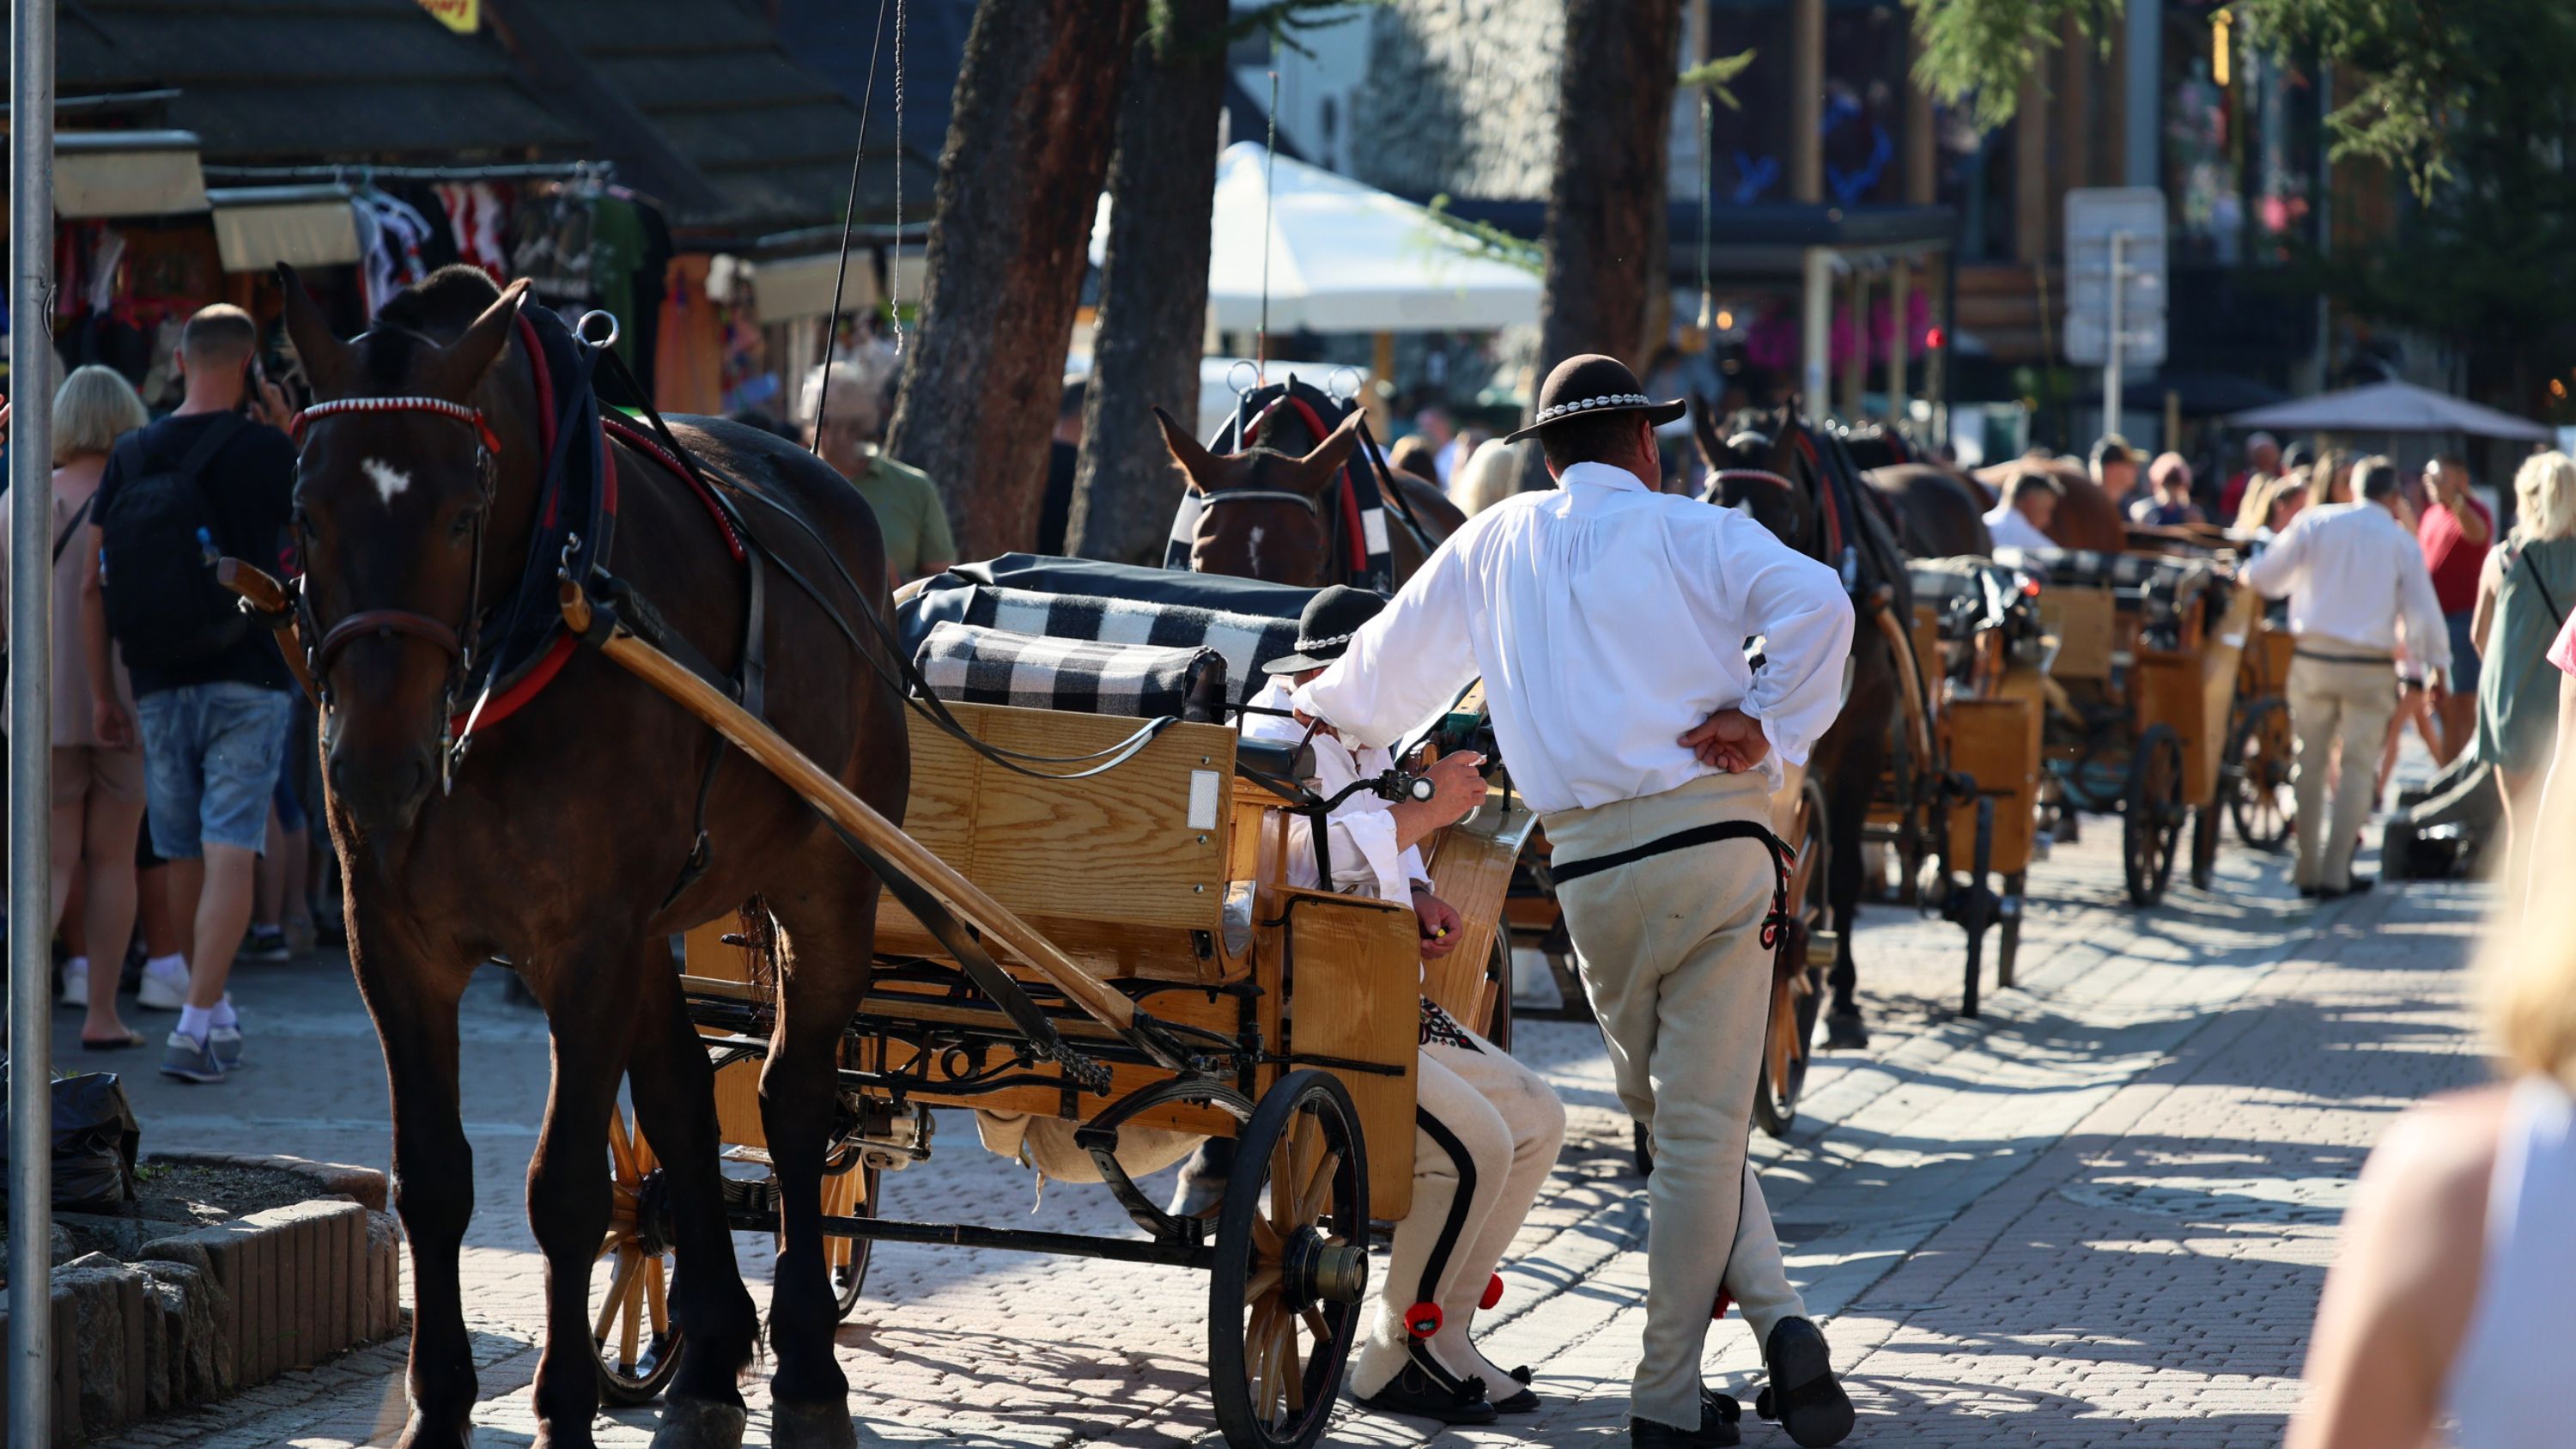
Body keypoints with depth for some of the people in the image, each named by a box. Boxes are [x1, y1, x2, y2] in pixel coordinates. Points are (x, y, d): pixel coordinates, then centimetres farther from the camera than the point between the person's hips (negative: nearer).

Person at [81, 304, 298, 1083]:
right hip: (247, 681, -4)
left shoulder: (131, 456, 4)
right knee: (230, 854, -6)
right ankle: (198, 1026, -16)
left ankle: (215, 1010, 28)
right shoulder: (265, 450, -7)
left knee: (186, 853, 14)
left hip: (159, 689, 4)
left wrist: (100, 693, 10)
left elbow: (90, 585, 4)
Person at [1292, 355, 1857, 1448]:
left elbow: (1385, 670, 27)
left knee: (1668, 1117, 17)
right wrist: (1773, 727, -4)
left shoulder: (1491, 546, 16)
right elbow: (1816, 603, -12)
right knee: (1702, 1123, 0)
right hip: (1716, 836, -2)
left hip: (1593, 866, 2)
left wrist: (1315, 709, 45)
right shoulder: (1688, 532, 6)